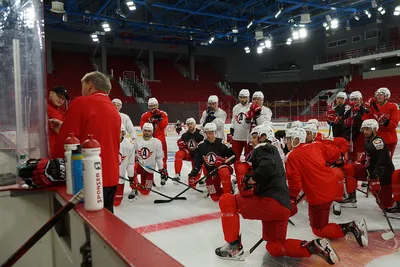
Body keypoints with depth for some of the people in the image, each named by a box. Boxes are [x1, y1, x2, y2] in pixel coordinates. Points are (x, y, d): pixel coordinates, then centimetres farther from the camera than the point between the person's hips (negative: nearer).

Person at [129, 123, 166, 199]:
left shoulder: (157, 142, -7)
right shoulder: (137, 141, -4)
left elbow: (159, 157, -1)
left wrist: (162, 170, -4)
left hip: (149, 169, 0)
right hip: (139, 164, 0)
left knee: (145, 192, -5)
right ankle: (134, 190, -15)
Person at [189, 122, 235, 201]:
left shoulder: (222, 144, -14)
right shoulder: (201, 145, -3)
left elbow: (233, 157, -9)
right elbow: (198, 160, 4)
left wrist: (224, 161, -26)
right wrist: (194, 172, -6)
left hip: (222, 167, -3)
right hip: (211, 171, 3)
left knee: (224, 172, -42)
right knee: (215, 197, -4)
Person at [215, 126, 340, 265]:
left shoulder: (261, 149, 0)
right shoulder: (273, 151, 30)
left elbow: (267, 166, -24)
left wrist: (250, 179, -12)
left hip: (271, 202, -10)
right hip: (282, 206, 10)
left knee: (226, 200, -6)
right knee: (275, 247, 22)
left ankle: (234, 246, -3)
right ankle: (313, 247, 8)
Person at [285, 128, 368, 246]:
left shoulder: (292, 156, -12)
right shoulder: (316, 146, 5)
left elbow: (294, 181, -16)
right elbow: (335, 152, 15)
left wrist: (292, 199, -3)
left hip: (318, 197, -7)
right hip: (333, 186, 7)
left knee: (318, 230, 10)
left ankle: (349, 227, -11)